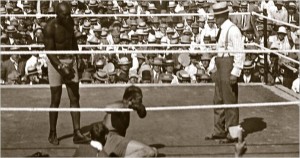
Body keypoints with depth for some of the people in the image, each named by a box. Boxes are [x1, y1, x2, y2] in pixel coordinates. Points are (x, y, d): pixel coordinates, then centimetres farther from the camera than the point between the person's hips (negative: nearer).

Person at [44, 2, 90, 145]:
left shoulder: (70, 22, 2)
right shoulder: (50, 27, -17)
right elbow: (49, 52, -18)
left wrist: (75, 58, 13)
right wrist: (61, 67, -27)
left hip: (70, 60, 6)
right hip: (56, 62, -6)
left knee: (75, 98, 2)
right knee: (55, 100, 1)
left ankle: (77, 133, 4)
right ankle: (52, 134, 16)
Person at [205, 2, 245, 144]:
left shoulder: (232, 30, -15)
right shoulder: (221, 30, 11)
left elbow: (240, 52, -18)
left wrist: (235, 72, -21)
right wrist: (216, 68, 14)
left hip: (229, 65, -9)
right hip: (220, 65, 9)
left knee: (230, 100, -2)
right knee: (218, 100, 15)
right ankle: (219, 131, 26)